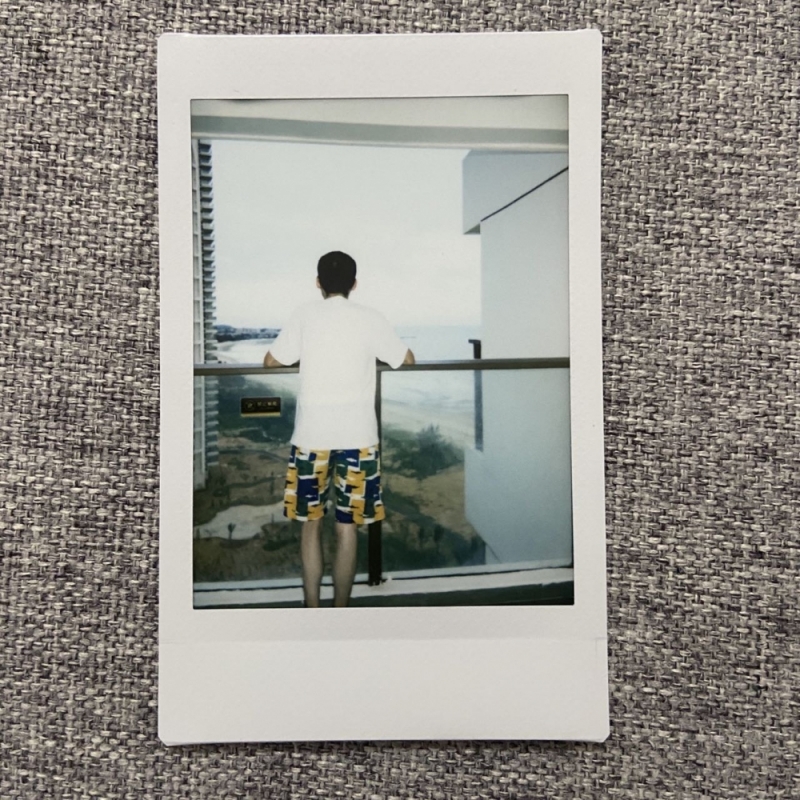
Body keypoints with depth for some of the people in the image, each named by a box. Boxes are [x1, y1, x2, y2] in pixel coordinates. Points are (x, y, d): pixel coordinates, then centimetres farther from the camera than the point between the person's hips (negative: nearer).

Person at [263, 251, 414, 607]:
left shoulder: (304, 315, 1)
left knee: (311, 523, 14)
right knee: (348, 528, 8)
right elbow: (407, 359, 10)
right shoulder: (370, 318, 1)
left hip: (312, 435, 0)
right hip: (357, 436, 0)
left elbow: (271, 361, 6)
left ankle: (312, 610, 19)